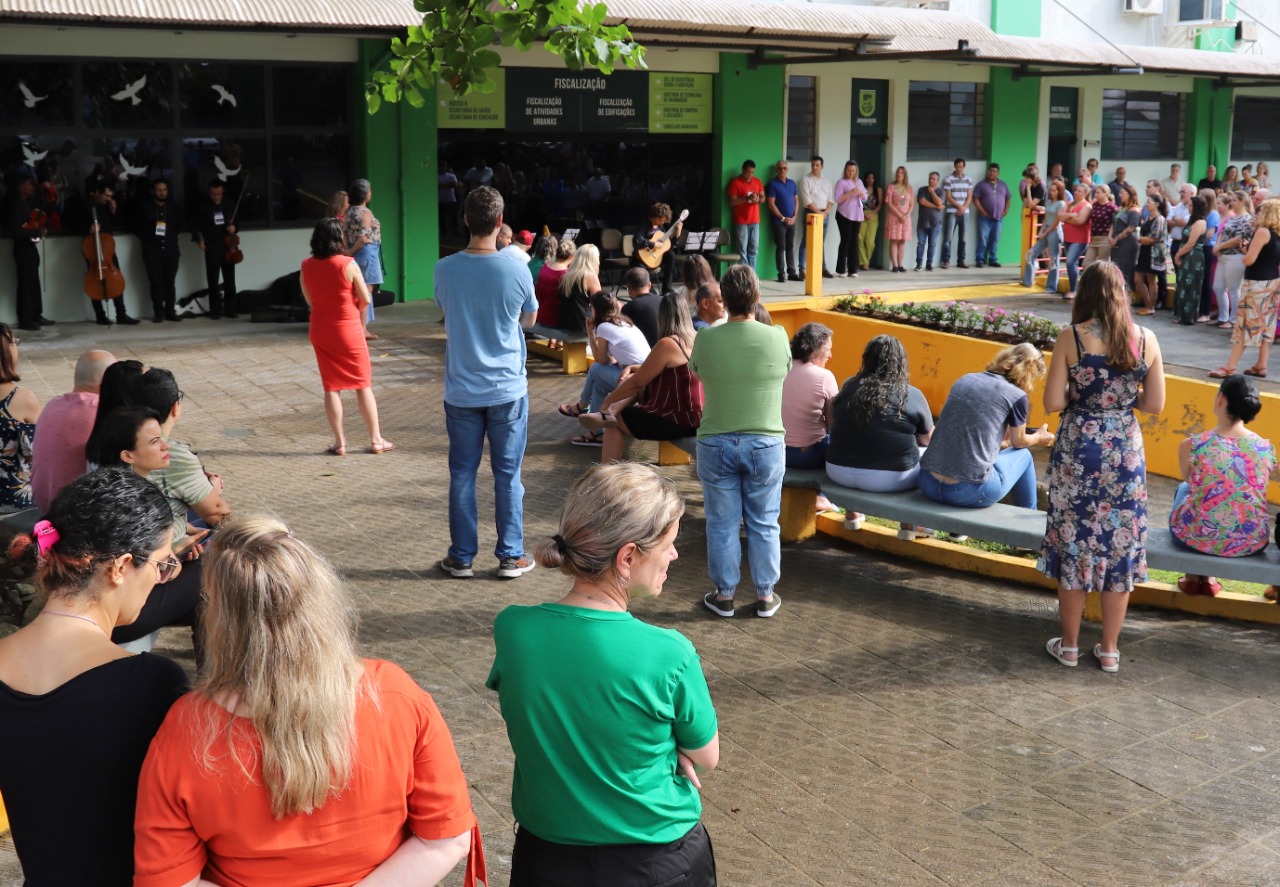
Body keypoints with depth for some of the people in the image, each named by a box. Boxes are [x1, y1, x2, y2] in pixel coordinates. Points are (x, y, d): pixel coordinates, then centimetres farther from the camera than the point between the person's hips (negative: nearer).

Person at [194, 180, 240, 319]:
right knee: (213, 281, 1)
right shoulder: (203, 207, 1)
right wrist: (199, 240, -8)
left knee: (230, 280, 4)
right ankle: (215, 311, 5)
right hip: (212, 249, -3)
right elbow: (196, 225, 5)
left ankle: (230, 309, 11)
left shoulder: (228, 207, 10)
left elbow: (235, 223, 20)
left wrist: (233, 228, -2)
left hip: (228, 248, 3)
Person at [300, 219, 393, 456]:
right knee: (363, 385, 7)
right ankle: (376, 440, 11)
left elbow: (309, 300, 5)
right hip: (348, 329, -3)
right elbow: (365, 299, -11)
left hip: (320, 330, 3)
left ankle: (339, 442, 12)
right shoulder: (348, 264, -16)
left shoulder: (306, 266, -4)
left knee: (331, 387, 10)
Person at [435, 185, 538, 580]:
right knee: (508, 474, 8)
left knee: (462, 474, 10)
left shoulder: (445, 270, -7)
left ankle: (461, 556, 16)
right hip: (507, 389, -1)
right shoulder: (516, 271, -11)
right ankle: (511, 556, 14)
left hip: (461, 391, 1)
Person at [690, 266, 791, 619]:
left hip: (716, 444, 0)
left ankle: (724, 595, 20)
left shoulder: (706, 340, -10)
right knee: (763, 524, 13)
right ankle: (765, 596, 22)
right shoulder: (777, 337, -9)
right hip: (765, 444, 0)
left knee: (722, 524, 11)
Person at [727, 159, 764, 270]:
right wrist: (747, 198, -22)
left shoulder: (757, 182, 11)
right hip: (741, 221, -5)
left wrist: (758, 199, -9)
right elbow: (732, 202, -10)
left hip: (755, 220, 5)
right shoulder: (735, 182, -5)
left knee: (753, 248, 5)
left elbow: (763, 198, 15)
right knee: (742, 249, -5)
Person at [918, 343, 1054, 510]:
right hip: (971, 492, -6)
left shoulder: (965, 380, 11)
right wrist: (1039, 437, 38)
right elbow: (1018, 442, 15)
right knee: (1024, 455, 23)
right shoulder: (1016, 396, -4)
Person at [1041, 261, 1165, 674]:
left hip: (1077, 451, -2)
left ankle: (1069, 645, 20)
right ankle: (1110, 649, 21)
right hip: (1126, 452, 2)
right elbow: (1154, 404, 1)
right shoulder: (1146, 340, -3)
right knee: (1120, 547, 12)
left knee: (1074, 545, 11)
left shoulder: (1071, 338, -11)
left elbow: (1052, 403, -11)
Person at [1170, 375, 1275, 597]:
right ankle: (1209, 577, 37)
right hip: (1251, 544, 2)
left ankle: (1192, 575, 39)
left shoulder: (1191, 445, -16)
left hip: (1197, 538, -2)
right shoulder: (1266, 448, -9)